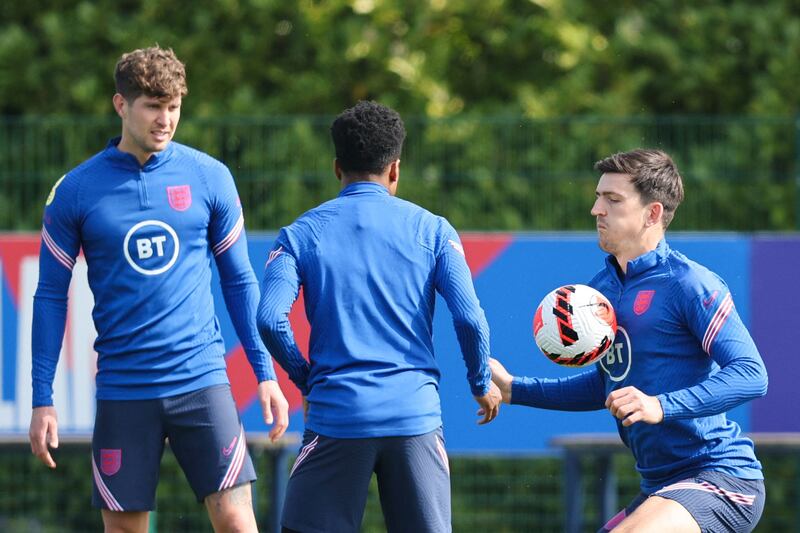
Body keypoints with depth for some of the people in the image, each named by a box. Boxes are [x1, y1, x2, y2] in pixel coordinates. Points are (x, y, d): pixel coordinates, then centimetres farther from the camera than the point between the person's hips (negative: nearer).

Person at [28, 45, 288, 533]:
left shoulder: (210, 177, 3)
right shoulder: (75, 191, 0)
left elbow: (239, 281, 10)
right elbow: (51, 297, 5)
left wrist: (265, 373, 4)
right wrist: (43, 399, 1)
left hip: (201, 381, 0)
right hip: (123, 394, 0)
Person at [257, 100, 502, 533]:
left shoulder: (301, 234, 5)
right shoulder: (431, 230, 5)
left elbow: (270, 319, -7)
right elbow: (470, 319, -2)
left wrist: (306, 382, 9)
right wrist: (483, 386, 14)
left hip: (336, 416, -1)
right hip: (415, 416, 1)